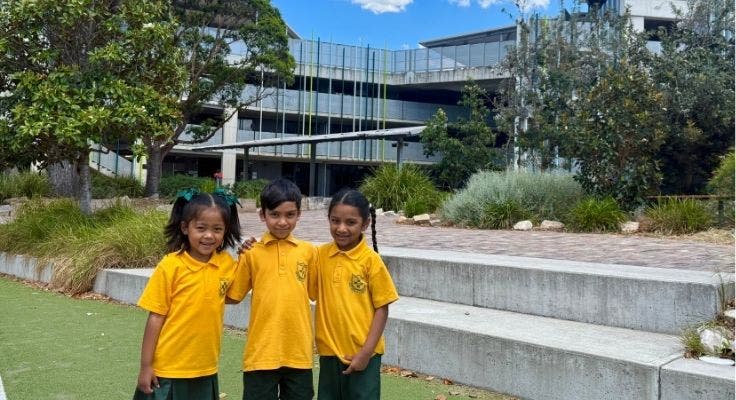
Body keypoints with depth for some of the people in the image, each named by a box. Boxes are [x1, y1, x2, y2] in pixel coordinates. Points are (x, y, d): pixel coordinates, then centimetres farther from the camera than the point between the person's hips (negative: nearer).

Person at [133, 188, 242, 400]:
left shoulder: (228, 264, -2)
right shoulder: (171, 266, -12)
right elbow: (155, 317, -8)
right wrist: (145, 366, -6)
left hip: (205, 369, 4)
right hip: (168, 368, -3)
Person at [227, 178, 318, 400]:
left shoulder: (308, 251, 1)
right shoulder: (252, 252, -3)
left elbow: (315, 292, 10)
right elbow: (233, 296, 1)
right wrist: (243, 257, -6)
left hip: (299, 350, 2)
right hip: (261, 350, -1)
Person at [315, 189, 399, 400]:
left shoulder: (371, 260, -12)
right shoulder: (321, 255, -1)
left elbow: (382, 309, -8)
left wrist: (366, 352, -12)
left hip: (361, 353, -4)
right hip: (329, 351, 4)